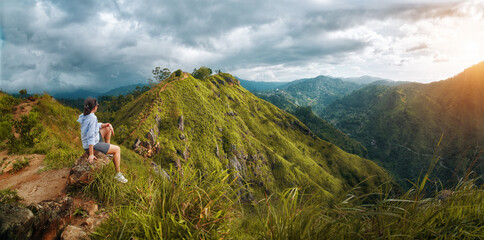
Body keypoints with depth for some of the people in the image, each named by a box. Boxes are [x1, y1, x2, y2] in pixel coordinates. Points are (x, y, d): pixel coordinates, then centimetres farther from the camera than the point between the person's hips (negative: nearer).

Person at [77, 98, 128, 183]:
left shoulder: (84, 115, 1)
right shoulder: (93, 117, -27)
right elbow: (90, 136, -30)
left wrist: (107, 125, 2)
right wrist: (91, 154, -29)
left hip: (86, 144, 9)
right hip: (93, 146, -9)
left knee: (108, 128, 21)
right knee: (117, 149, 3)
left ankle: (108, 151, 29)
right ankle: (118, 174, 10)